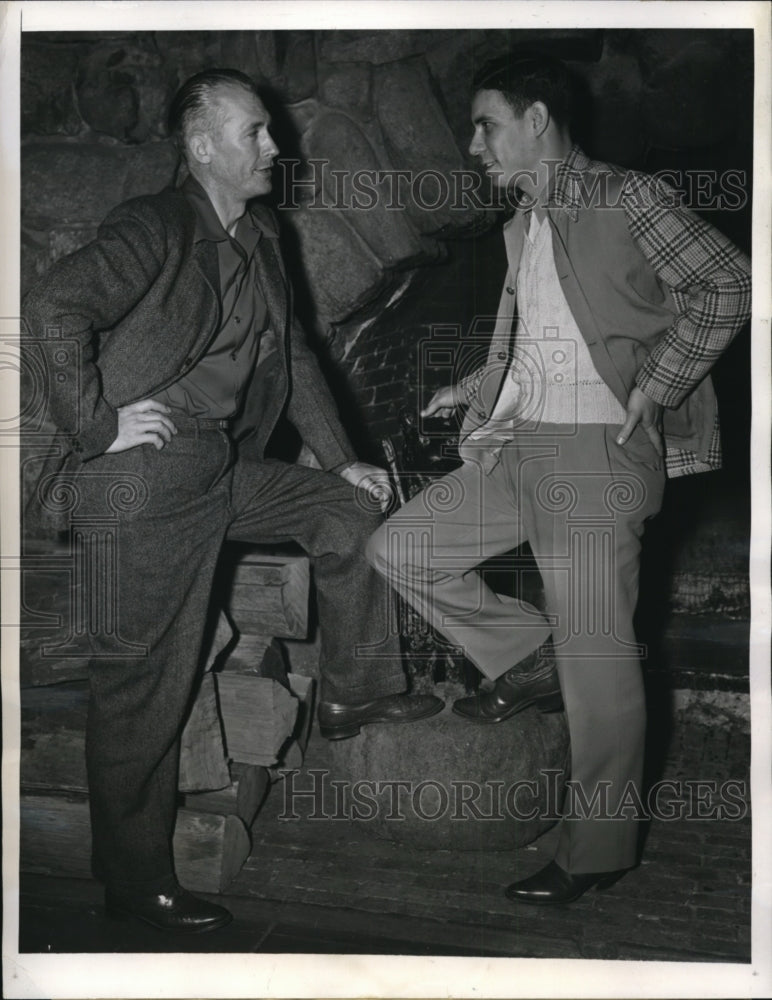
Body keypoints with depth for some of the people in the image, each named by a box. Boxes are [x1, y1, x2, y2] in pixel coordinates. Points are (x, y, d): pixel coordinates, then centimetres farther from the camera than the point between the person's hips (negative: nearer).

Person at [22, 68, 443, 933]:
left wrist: (341, 460, 22)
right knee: (145, 682, -3)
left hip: (225, 467, 9)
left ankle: (354, 692, 29)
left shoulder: (258, 238, 14)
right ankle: (135, 883, 10)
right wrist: (97, 424, -21)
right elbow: (50, 310, -27)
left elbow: (292, 354, 23)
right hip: (147, 477, -9)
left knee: (349, 509, 15)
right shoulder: (155, 229, -14)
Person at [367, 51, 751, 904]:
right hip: (516, 449, 8)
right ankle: (530, 661, 16)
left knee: (596, 655, -3)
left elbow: (727, 287, -10)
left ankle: (599, 849, 11)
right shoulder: (521, 225, 18)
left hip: (596, 455, -8)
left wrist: (651, 389, -14)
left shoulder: (627, 200, -6)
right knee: (399, 549, 5)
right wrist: (475, 387, 12)